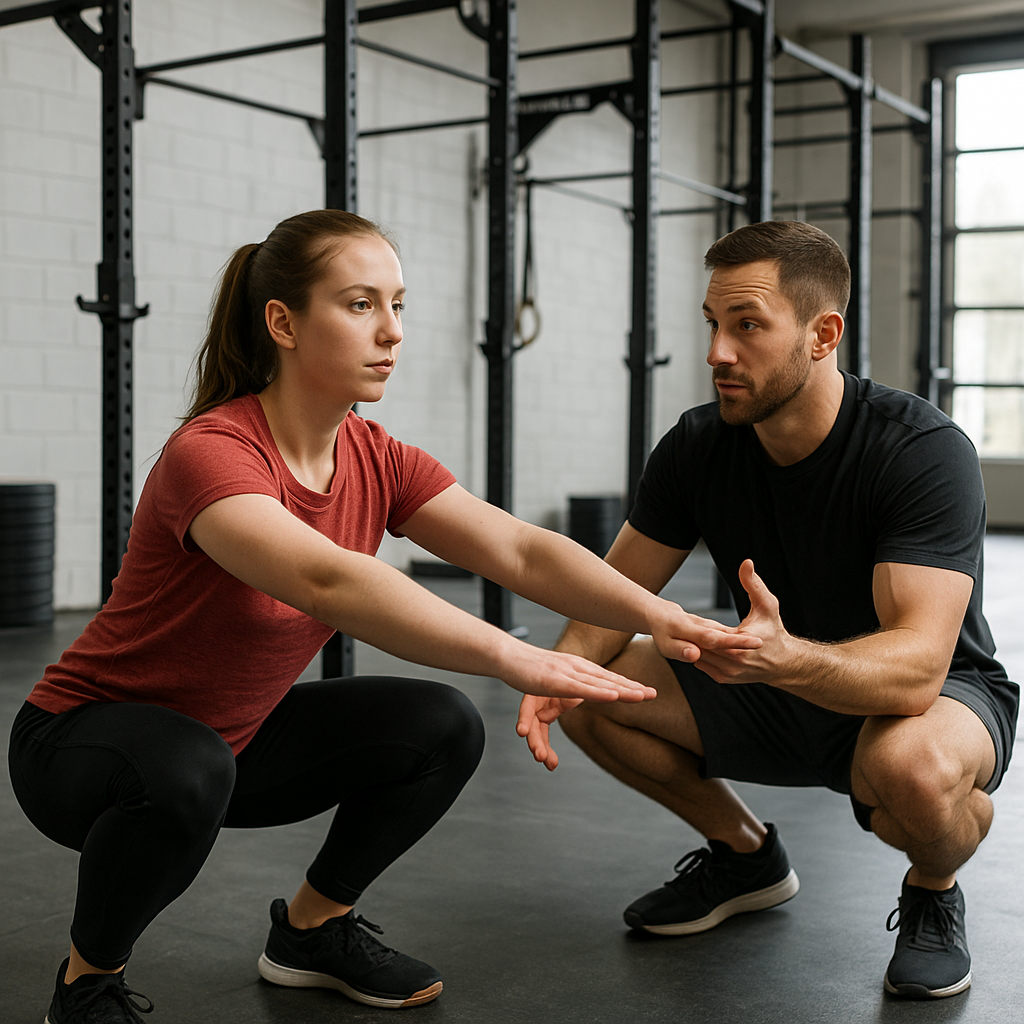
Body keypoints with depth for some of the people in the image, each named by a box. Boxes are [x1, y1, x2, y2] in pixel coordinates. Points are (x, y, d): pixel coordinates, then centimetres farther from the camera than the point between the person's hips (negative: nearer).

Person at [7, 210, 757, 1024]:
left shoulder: (376, 461, -7)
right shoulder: (209, 454, -29)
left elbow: (519, 551, -18)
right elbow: (328, 581, -47)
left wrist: (656, 615, -34)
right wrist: (512, 658, -55)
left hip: (232, 737, 7)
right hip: (82, 742, -6)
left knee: (442, 729, -9)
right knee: (186, 772, -39)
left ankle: (313, 927, 14)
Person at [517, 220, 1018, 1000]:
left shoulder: (925, 452, -28)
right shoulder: (698, 446, -11)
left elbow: (915, 665, -37)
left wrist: (785, 658, -57)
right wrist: (560, 667, -27)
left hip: (944, 695, -5)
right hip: (779, 699, 5)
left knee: (913, 766, -41)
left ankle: (934, 892, -2)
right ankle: (746, 854, 12)